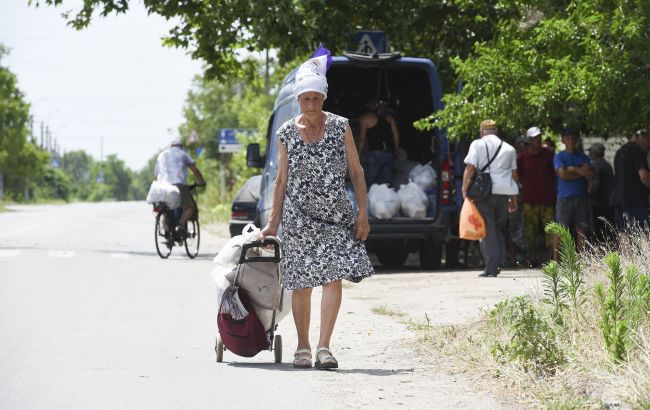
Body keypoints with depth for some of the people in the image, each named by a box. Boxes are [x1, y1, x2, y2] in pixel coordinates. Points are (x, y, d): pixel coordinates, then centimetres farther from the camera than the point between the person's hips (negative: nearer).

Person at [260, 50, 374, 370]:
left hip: (335, 216, -1)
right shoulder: (287, 133, 4)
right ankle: (303, 347, 13)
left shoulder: (340, 127, 1)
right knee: (301, 284, 2)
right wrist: (273, 221, 8)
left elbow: (357, 172, 4)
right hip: (298, 216, 1)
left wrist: (362, 213, -4)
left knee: (333, 277, -13)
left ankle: (324, 346, -12)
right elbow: (281, 180, 11)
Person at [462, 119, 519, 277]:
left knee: (487, 230, -3)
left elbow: (470, 168, -7)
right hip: (504, 192, 4)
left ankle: (491, 268, -10)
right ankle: (499, 263, 8)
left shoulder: (478, 144, 2)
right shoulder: (509, 148, 16)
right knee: (498, 229, 16)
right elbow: (514, 174, 16)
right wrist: (513, 199, 19)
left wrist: (464, 190, -1)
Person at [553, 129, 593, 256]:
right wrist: (581, 172, -3)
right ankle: (555, 259, -4)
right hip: (565, 197, -3)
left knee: (581, 230, 3)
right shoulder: (559, 157, 5)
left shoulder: (582, 157, 15)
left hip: (582, 197, 4)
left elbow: (590, 173, -1)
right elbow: (563, 174, -11)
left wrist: (573, 168, -6)